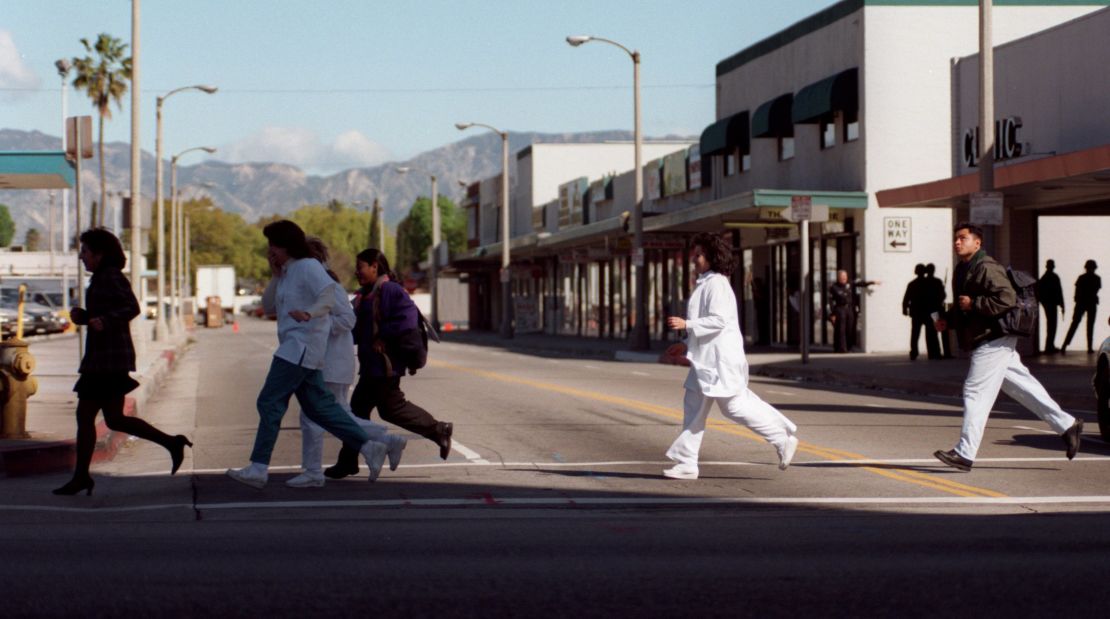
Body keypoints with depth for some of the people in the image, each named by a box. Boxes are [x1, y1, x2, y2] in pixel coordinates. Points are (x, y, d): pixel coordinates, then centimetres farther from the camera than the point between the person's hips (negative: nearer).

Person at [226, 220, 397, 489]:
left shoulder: (308, 267, -10)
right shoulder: (287, 273, 19)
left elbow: (329, 295, -24)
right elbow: (269, 308, 20)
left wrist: (309, 313, -41)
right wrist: (275, 275, 9)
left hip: (301, 346, -10)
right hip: (294, 348, 10)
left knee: (270, 402, -8)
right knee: (318, 405, 8)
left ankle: (258, 468, -6)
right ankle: (369, 447, 8)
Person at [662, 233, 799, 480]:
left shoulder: (716, 284, -15)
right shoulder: (704, 283, 16)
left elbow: (719, 320, -24)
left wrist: (686, 324, -22)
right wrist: (686, 345, 21)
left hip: (721, 358, -10)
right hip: (706, 358, 10)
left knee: (734, 406, -6)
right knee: (694, 407, 8)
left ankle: (783, 439, 5)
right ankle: (686, 464, 11)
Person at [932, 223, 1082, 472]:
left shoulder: (986, 268, -15)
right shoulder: (963, 270, 16)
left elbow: (1007, 299, -25)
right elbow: (963, 306, 28)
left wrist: (973, 303, -21)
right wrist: (948, 319, 11)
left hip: (993, 341, -10)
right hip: (989, 342, 10)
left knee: (976, 392, -9)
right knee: (1022, 386, 14)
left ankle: (965, 453, -8)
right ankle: (1067, 425, 20)